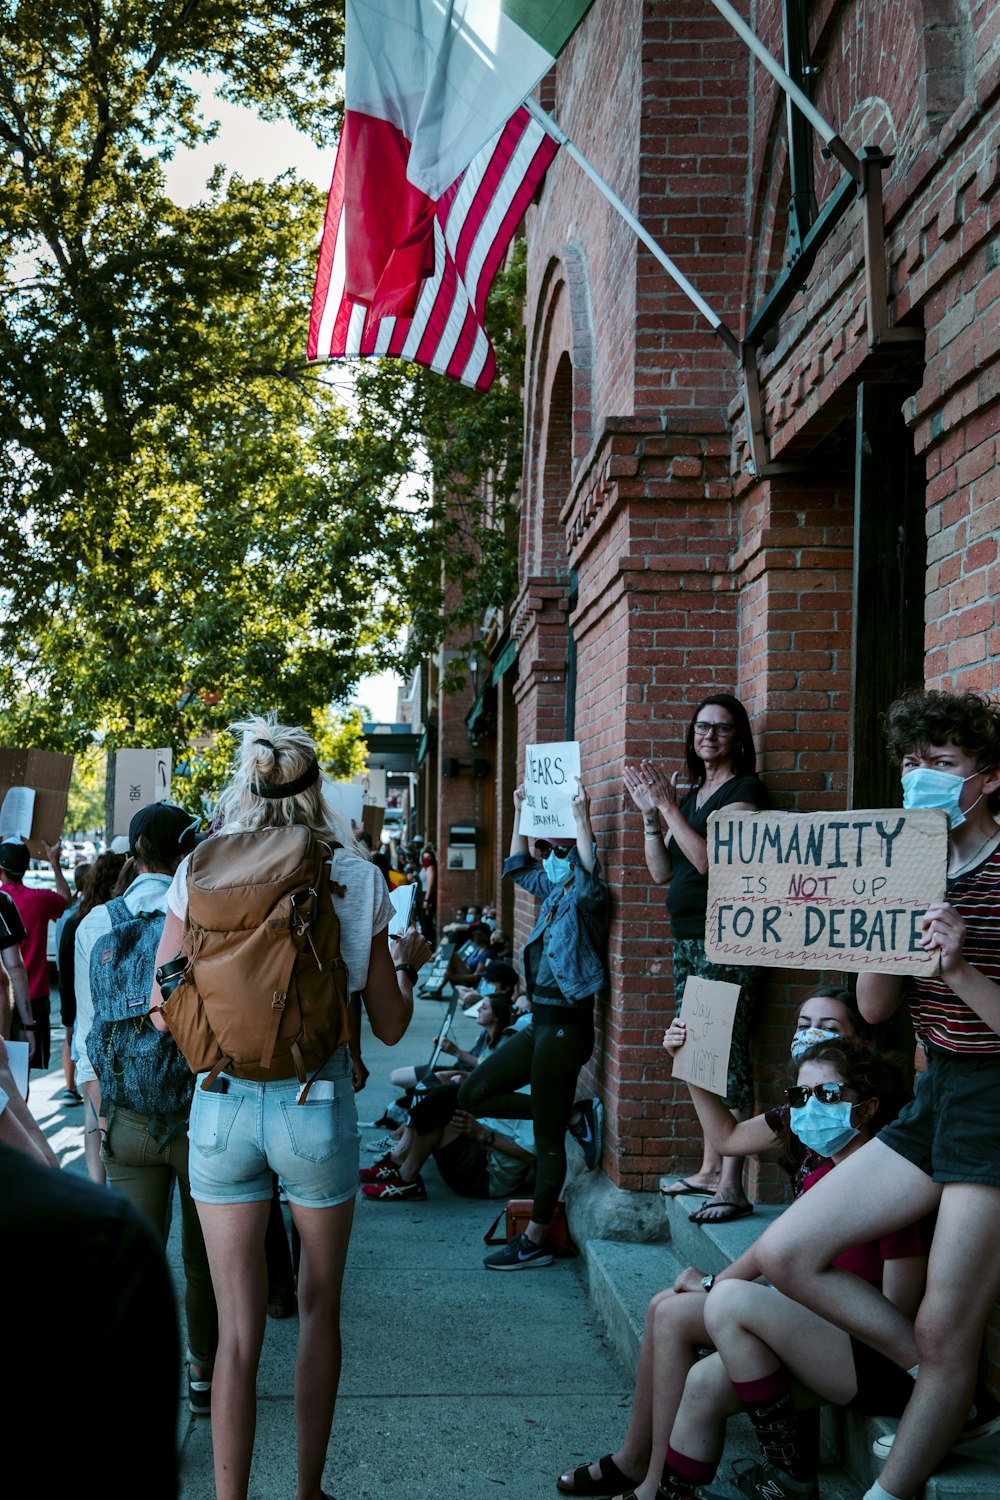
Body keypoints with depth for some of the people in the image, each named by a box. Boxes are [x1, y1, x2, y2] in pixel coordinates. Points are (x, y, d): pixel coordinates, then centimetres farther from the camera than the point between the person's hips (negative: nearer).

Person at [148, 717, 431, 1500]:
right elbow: (390, 1026, 2)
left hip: (222, 1105, 1)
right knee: (320, 1308, 19)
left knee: (238, 1329, 7)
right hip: (317, 1105, 0)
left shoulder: (200, 875, -2)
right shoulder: (356, 879, -3)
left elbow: (164, 1013, 1)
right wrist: (410, 962, 21)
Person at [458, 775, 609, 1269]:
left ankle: (534, 1242, 11)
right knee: (473, 1095, 11)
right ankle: (576, 1117, 13)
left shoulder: (588, 899, -12)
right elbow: (518, 867, 30)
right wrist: (520, 813, 26)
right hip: (540, 1024, 9)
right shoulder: (555, 894, 13)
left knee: (548, 1139, 0)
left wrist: (581, 814, -35)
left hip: (565, 1027, -9)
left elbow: (591, 872, -36)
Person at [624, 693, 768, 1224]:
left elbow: (709, 859, -18)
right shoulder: (691, 795, 18)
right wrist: (650, 814, 5)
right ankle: (709, 1170, 18)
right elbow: (662, 871, 16)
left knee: (727, 1056, -10)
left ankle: (731, 1188, -10)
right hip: (688, 940, 9)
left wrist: (668, 806, -15)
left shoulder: (745, 790, -7)